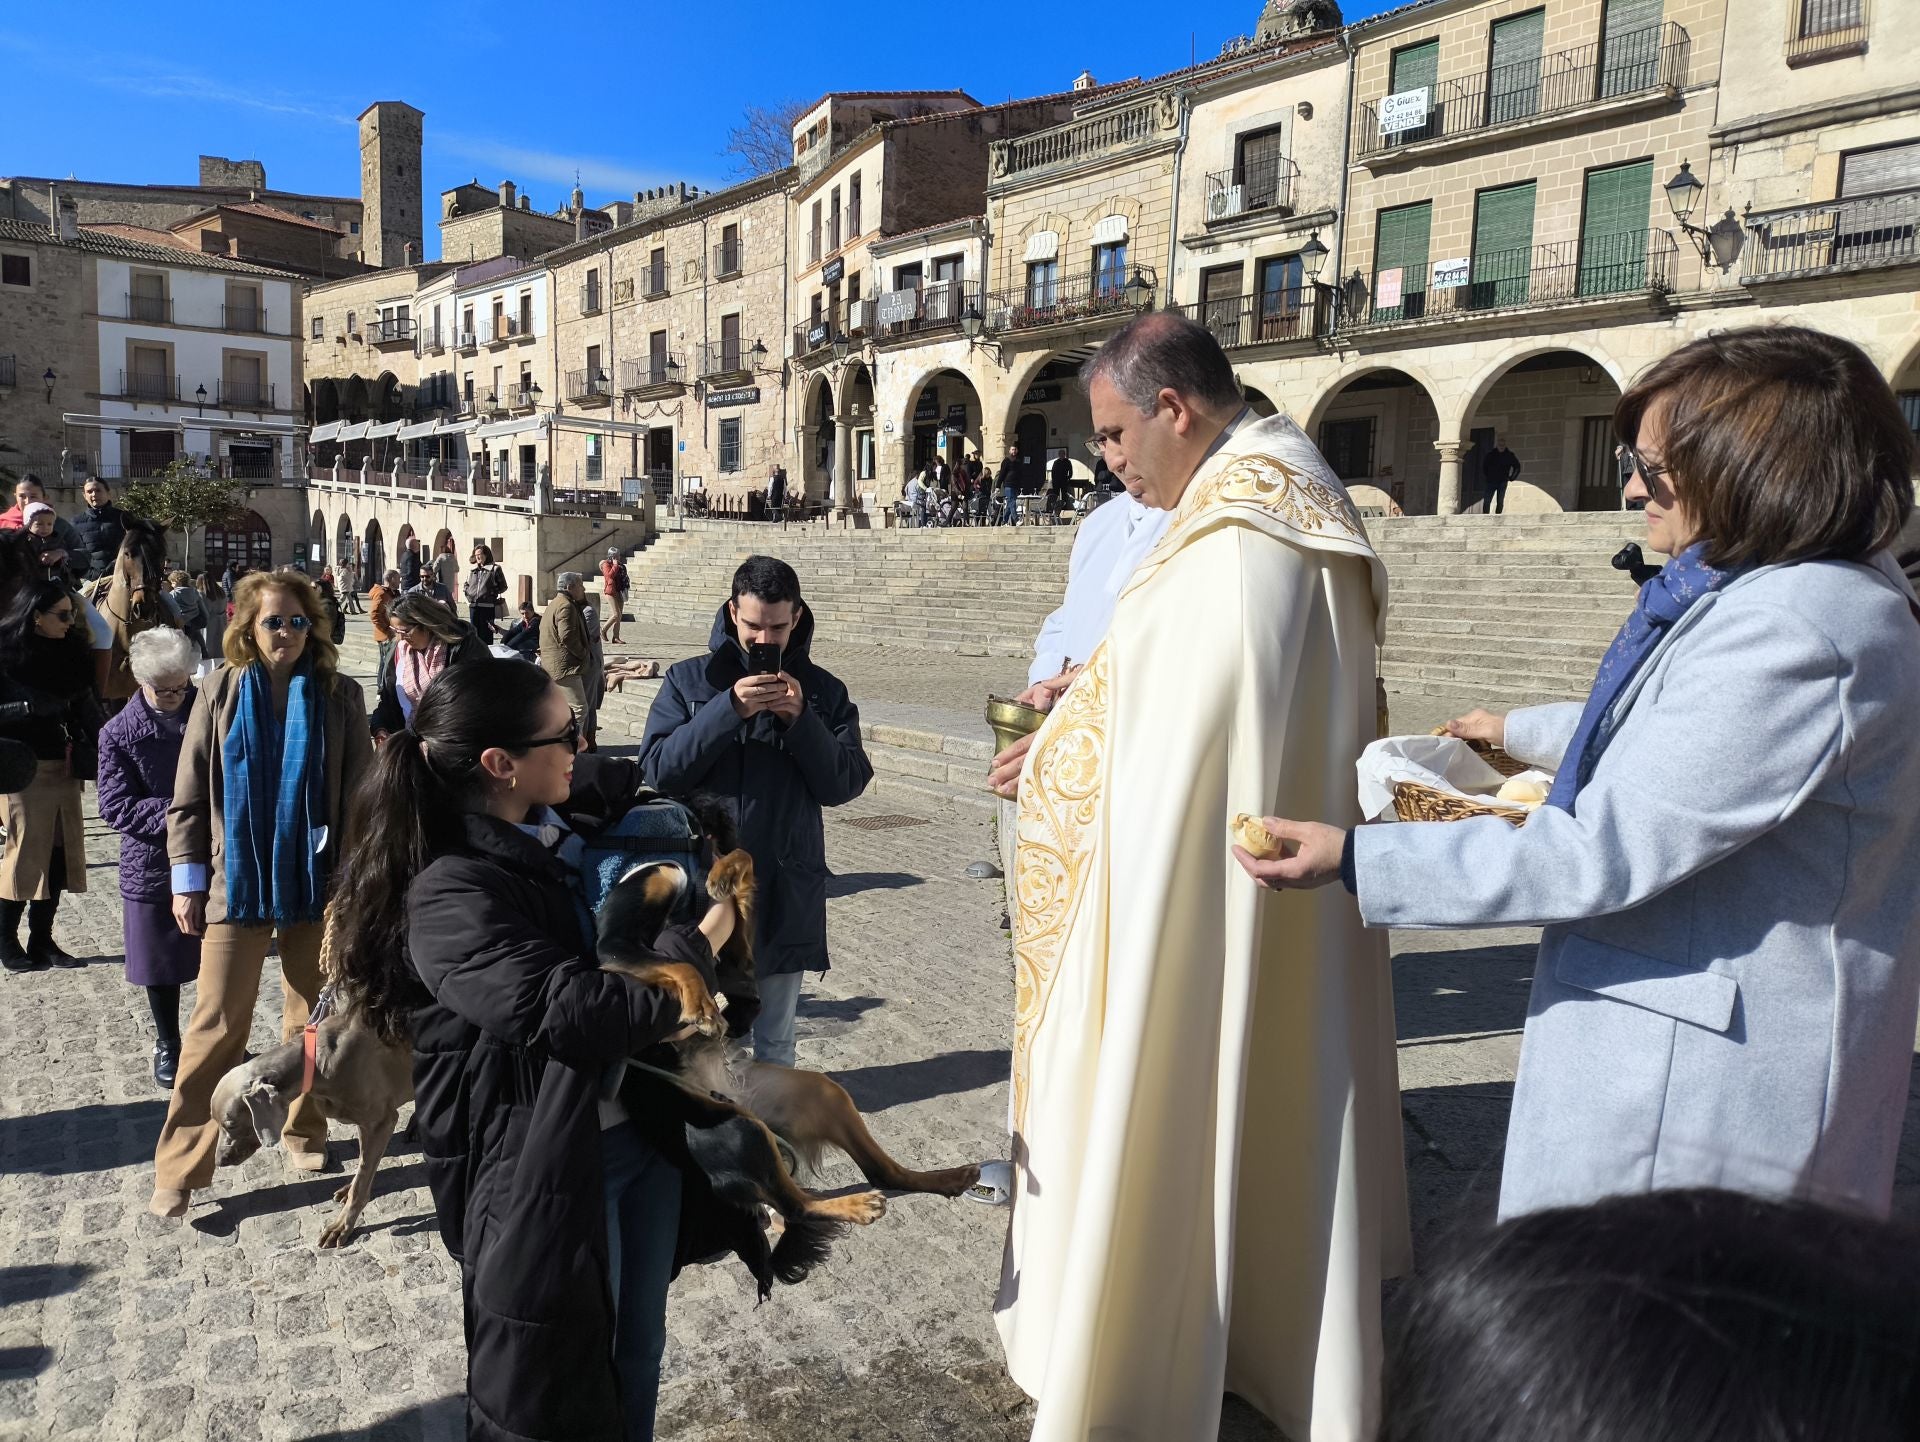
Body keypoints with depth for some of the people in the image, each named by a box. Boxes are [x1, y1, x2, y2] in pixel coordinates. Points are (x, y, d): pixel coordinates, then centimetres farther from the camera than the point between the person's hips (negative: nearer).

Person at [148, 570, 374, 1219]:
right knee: (215, 1027, 2)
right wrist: (188, 878, -1)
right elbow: (189, 794, 2)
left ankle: (305, 1130, 31)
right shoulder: (221, 691, -1)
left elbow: (360, 792, 1)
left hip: (317, 884, 1)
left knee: (311, 1019, 12)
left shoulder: (339, 694, -2)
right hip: (236, 883, 0)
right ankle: (180, 1170, 12)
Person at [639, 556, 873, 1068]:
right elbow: (659, 770, -11)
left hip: (788, 888, 1)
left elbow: (845, 785, -4)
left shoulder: (822, 689, 3)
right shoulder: (689, 679, 0)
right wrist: (729, 710, -20)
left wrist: (801, 718, -17)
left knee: (775, 1040, 14)